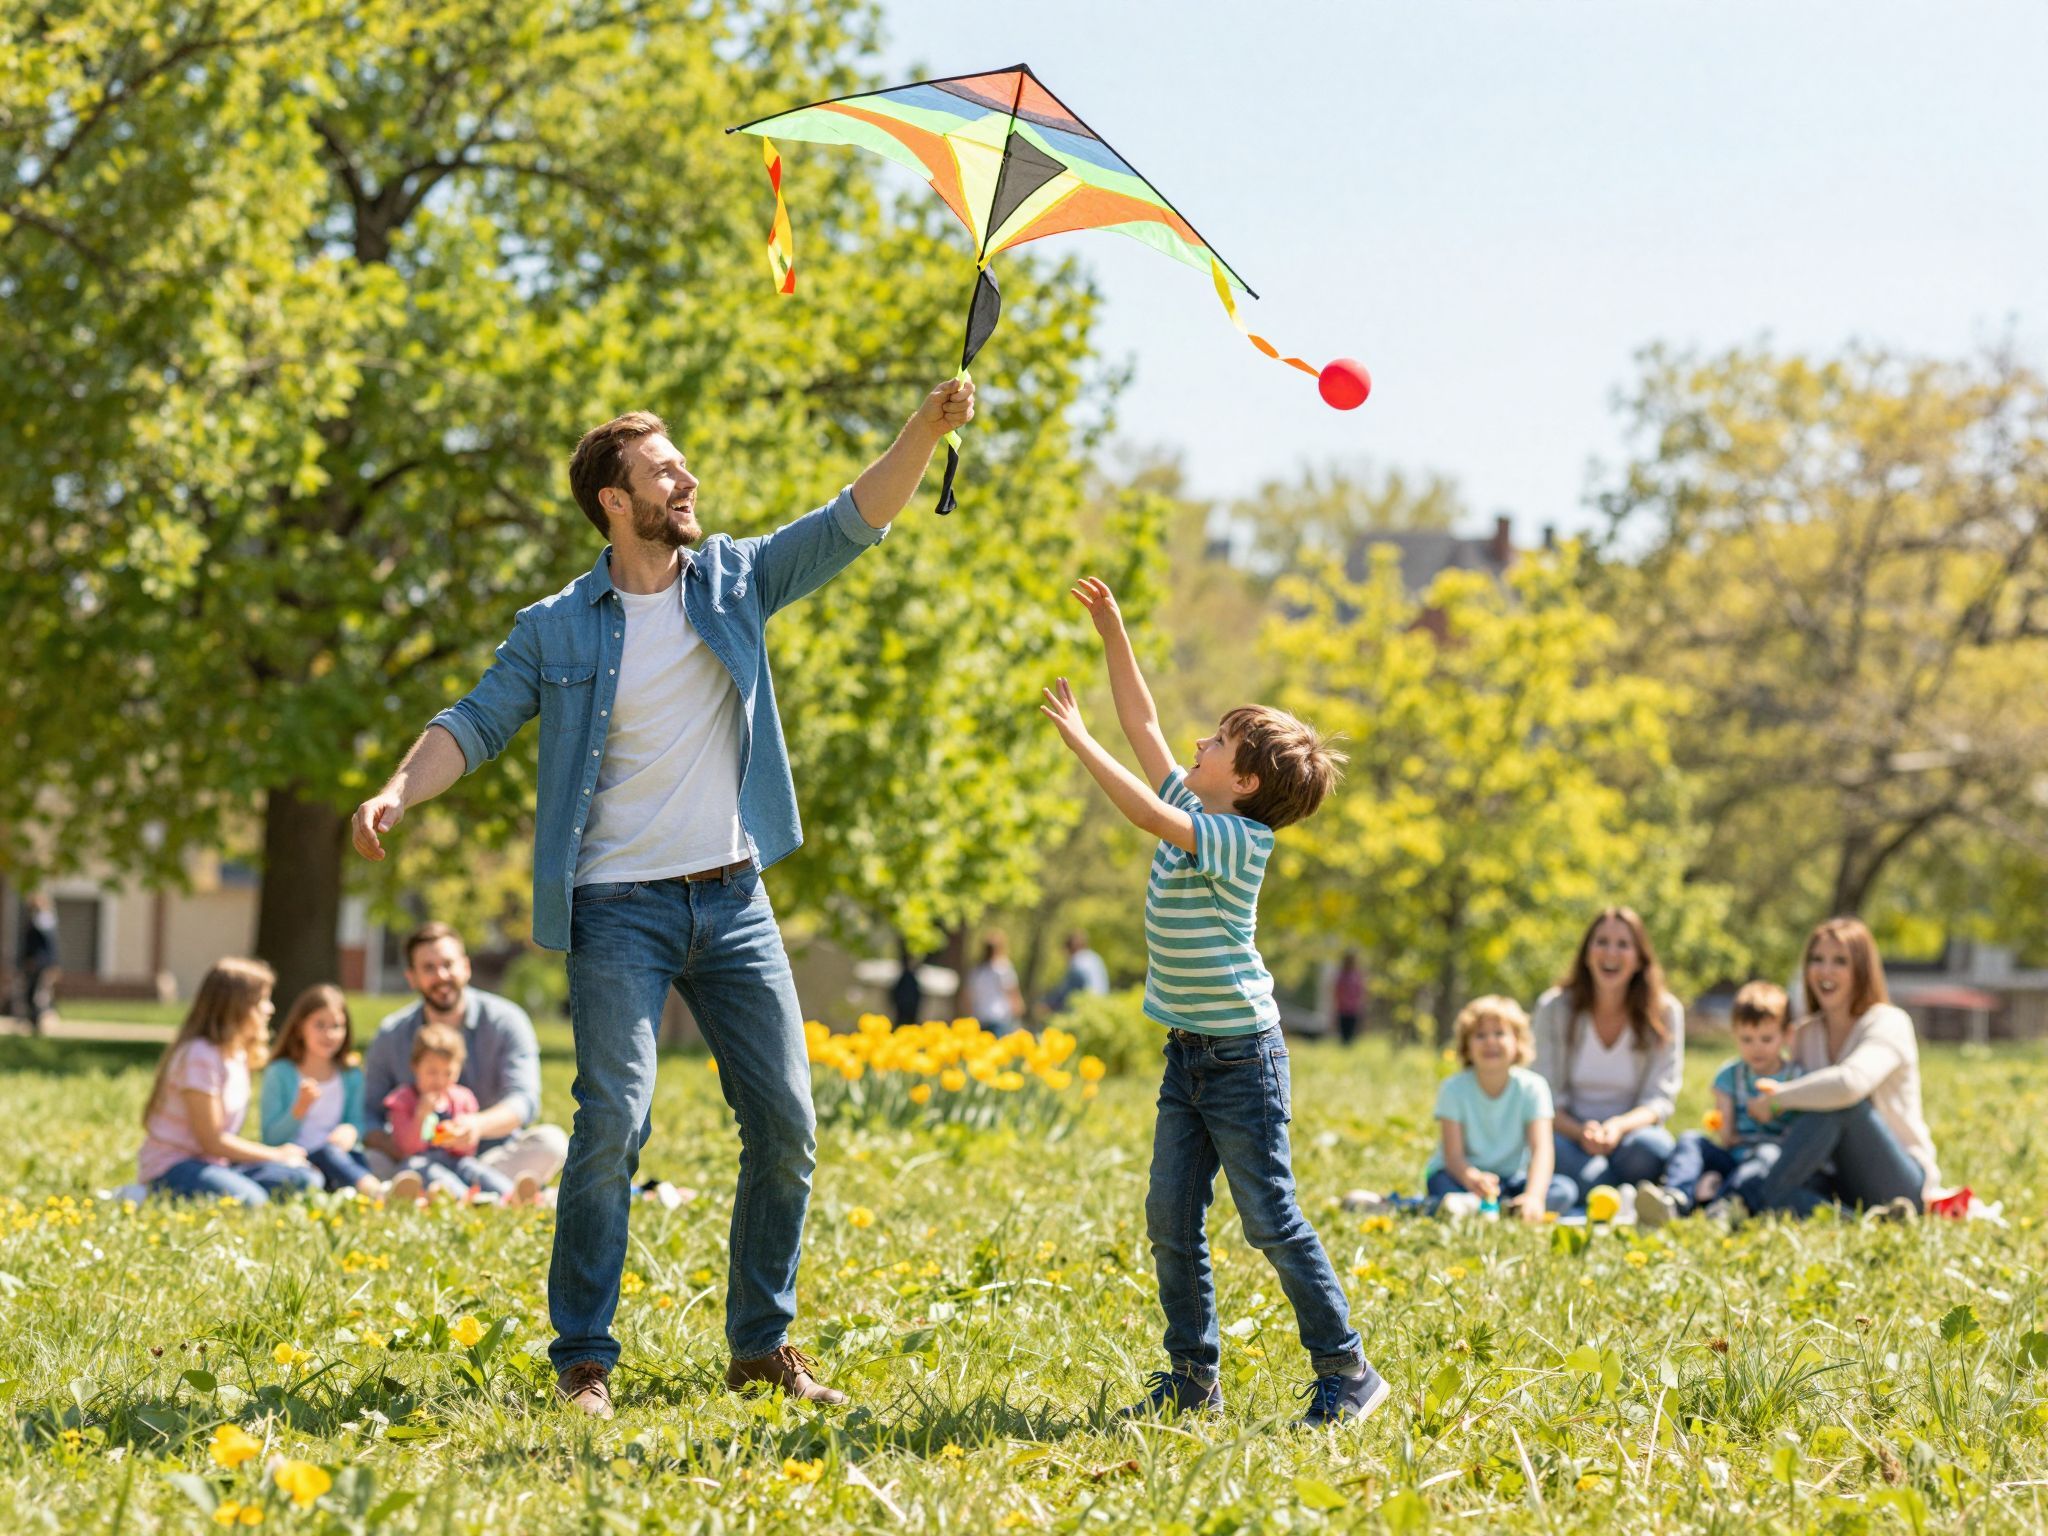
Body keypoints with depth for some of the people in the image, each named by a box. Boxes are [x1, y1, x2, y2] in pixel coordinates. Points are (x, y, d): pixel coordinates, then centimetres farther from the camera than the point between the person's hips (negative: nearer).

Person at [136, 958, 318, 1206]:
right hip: (172, 1167, -9)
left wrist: (279, 1154, -7)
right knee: (249, 1200, -35)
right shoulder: (200, 1056, -16)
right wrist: (276, 1155, -7)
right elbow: (212, 1141, -16)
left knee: (306, 1181, -9)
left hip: (217, 1165, 9)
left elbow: (225, 1134, 8)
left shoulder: (238, 1055, 12)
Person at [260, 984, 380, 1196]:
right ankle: (377, 1192, -65)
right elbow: (271, 1138, -3)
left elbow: (359, 1121, 12)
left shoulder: (351, 1074, 13)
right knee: (329, 1153, -35)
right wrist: (299, 1109, -19)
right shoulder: (280, 1073, 1)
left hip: (338, 1153, 5)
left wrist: (351, 1130, -13)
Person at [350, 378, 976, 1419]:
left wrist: (928, 429, -13)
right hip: (620, 908, -3)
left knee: (786, 1122, 3)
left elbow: (854, 522, 1)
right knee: (612, 1125, -12)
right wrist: (398, 791, -17)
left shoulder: (736, 581, 7)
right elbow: (478, 721, 1)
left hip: (734, 901, 4)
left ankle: (763, 1346, 17)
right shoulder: (556, 630, 1)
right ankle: (583, 1361, -2)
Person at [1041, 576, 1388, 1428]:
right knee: (1170, 1220, 6)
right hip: (1187, 1056, 8)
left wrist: (1078, 740, -25)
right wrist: (1112, 634, 13)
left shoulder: (1240, 839, -16)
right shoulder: (1194, 810, 8)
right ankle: (1193, 1378, 13)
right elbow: (1144, 727, 15)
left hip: (1241, 1057, -8)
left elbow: (1151, 817, -29)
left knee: (1272, 1220, -5)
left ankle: (1347, 1371, 4)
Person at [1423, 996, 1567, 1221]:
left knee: (1565, 1191, -25)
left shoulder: (1532, 1088, -11)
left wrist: (1533, 1196, -42)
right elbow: (1453, 1155, -19)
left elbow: (1541, 1149, -22)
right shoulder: (1454, 1089, -13)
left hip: (1512, 1178, 3)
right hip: (1462, 1174, -2)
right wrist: (1473, 1179, -44)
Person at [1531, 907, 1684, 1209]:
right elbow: (1547, 1098, -3)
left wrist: (1619, 1127, -26)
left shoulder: (1665, 1012, 0)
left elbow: (1660, 1099, -4)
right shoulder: (1553, 1008, 0)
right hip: (1572, 1135, 0)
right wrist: (1582, 1133, -24)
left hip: (1631, 1131, 0)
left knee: (1651, 1147, -36)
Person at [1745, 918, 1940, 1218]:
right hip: (1839, 1182, 5)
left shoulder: (1889, 1023, -8)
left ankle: (1762, 1203, -26)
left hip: (1902, 1186, -5)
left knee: (1834, 1097, -30)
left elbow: (1850, 1083, -31)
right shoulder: (1805, 1035, 13)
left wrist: (1776, 1099, -19)